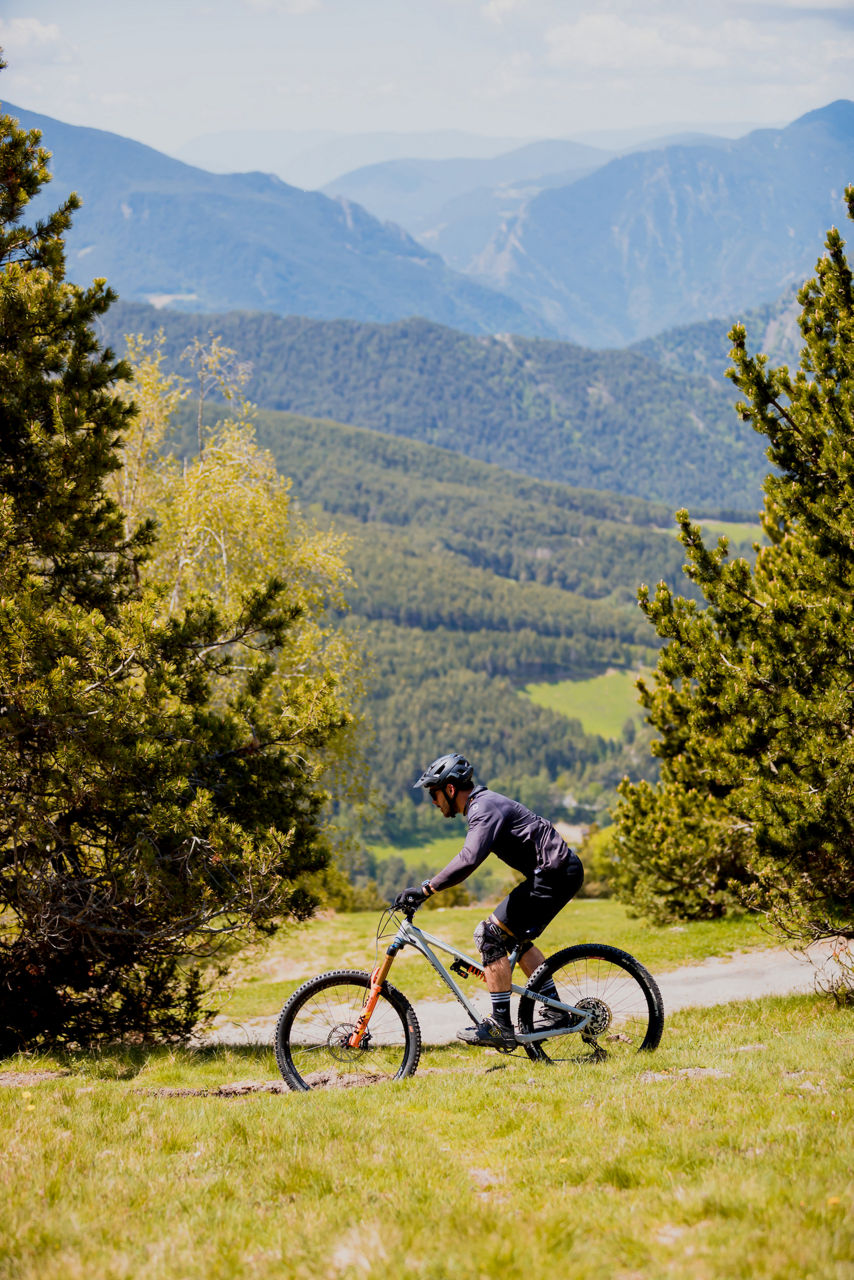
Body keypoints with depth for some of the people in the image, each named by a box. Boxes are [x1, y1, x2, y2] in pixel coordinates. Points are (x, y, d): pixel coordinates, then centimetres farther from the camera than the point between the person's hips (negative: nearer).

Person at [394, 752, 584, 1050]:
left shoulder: (485, 809, -17)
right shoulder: (483, 804, 16)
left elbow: (469, 860, -32)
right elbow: (469, 858, 27)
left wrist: (426, 889, -29)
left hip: (555, 874, -11)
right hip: (560, 871, 11)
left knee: (490, 935, -12)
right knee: (513, 937, 22)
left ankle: (501, 1027, -11)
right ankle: (555, 1011, 23)